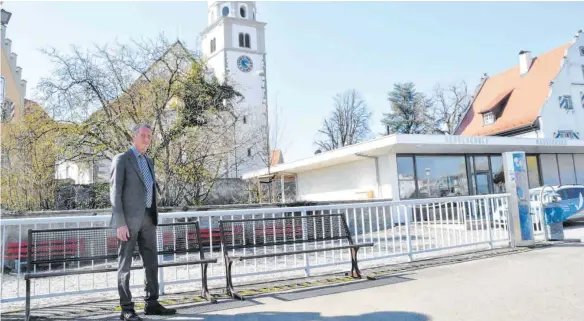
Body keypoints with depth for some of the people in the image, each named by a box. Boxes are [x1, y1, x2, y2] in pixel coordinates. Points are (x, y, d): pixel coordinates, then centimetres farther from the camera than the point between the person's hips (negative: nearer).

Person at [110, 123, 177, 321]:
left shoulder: (149, 161, 18)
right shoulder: (121, 159, -5)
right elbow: (115, 192, -11)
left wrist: (154, 217, 16)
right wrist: (120, 223, -18)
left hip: (147, 218, 7)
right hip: (128, 219, -7)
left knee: (151, 262, 7)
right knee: (125, 264, 0)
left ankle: (152, 304, 16)